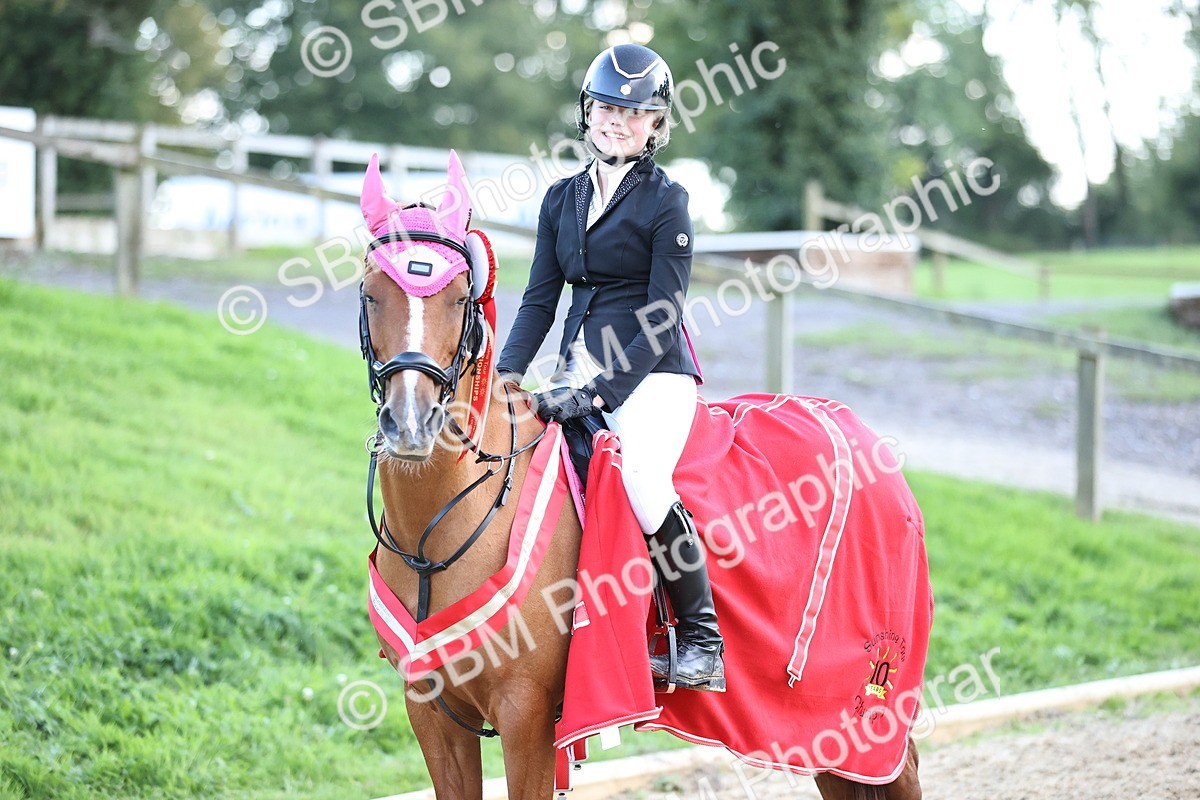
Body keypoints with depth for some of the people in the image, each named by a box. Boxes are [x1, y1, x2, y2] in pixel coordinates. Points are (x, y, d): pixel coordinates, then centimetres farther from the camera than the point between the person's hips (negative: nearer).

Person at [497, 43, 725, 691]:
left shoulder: (666, 202, -4)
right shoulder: (562, 199, 13)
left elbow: (661, 318, -10)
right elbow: (540, 299, 13)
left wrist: (598, 393, -19)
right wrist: (506, 376, -1)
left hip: (650, 371, -7)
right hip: (579, 365, 7)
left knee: (642, 476, -31)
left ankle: (701, 635, -16)